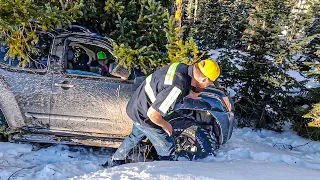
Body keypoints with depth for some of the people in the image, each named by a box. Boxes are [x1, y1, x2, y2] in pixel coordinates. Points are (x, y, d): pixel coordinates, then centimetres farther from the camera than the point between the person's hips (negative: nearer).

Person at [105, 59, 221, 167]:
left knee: (135, 136, 32)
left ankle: (113, 164, 51)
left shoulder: (182, 68, -10)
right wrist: (166, 125, -15)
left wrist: (187, 94, 9)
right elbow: (153, 114, -32)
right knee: (168, 149, 6)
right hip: (145, 116, -9)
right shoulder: (178, 88, -36)